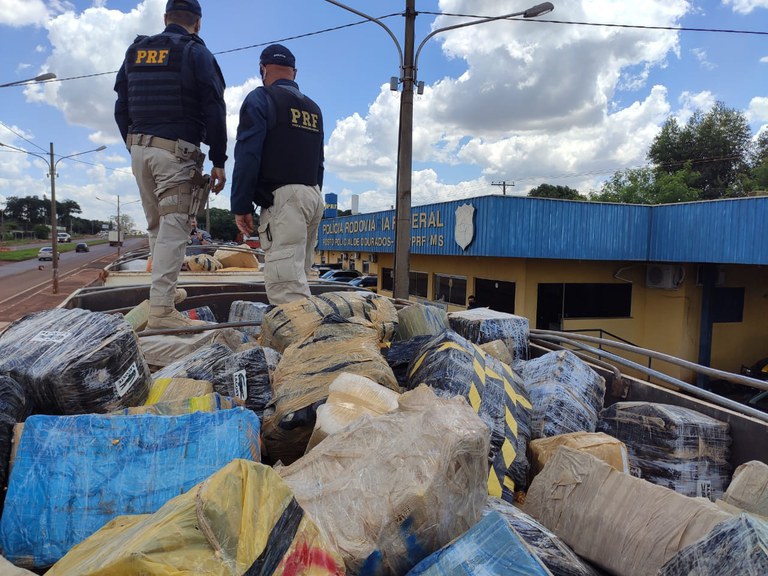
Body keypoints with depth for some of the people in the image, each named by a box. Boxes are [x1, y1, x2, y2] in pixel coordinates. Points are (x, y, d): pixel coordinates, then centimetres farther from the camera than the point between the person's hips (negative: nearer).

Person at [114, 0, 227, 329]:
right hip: (176, 150, -6)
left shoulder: (135, 51, 16)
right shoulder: (196, 52, -1)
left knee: (156, 227, 17)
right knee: (173, 229, -9)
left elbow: (121, 108, 16)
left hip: (139, 149, 6)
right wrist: (218, 161, -7)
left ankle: (164, 291, 23)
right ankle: (161, 310, -13)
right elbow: (214, 111, -9)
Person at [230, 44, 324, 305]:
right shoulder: (313, 108, 23)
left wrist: (241, 205, -8)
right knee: (297, 278, 13)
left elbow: (247, 157, -10)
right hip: (313, 196, 8)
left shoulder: (260, 99, 0)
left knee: (285, 284, -16)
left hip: (281, 197, -8)